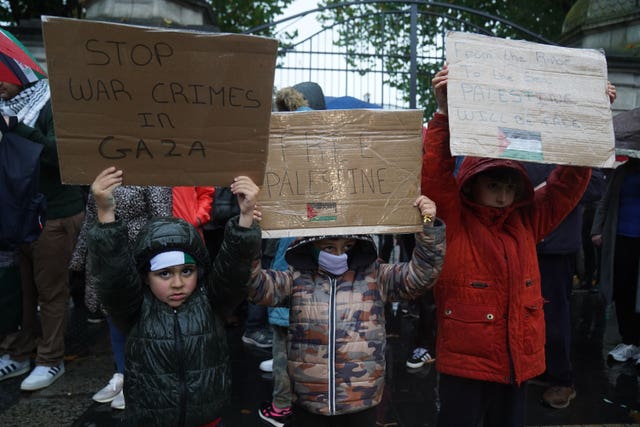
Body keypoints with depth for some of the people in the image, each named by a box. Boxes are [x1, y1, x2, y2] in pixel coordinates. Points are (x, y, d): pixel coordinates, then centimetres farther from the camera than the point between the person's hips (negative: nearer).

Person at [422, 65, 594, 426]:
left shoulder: (527, 221, 5)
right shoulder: (454, 222, -8)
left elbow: (571, 179, 7)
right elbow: (435, 172, -22)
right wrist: (445, 114, -32)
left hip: (519, 362, 5)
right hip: (466, 363, -4)